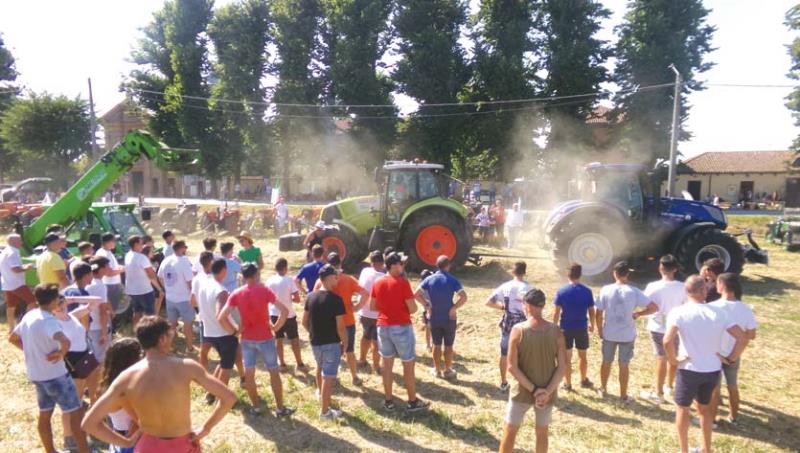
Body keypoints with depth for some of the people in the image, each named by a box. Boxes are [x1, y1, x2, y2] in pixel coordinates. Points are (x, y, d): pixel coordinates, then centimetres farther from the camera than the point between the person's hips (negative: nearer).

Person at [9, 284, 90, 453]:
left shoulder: (28, 316, 2)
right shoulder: (48, 321, -25)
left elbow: (12, 338, 19)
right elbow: (65, 342, -43)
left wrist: (33, 351, 12)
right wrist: (60, 354, -23)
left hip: (36, 374, 9)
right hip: (55, 375, -9)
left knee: (44, 414, 20)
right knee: (76, 413, 2)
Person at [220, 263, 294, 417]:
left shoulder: (236, 294, -5)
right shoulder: (264, 290, -12)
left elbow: (221, 317, -9)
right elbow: (284, 311, -19)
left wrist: (235, 330, 2)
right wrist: (276, 327, -6)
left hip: (247, 339, 2)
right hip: (265, 338, -2)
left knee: (249, 373, 15)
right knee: (274, 372, 9)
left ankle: (256, 407, 24)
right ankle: (280, 408, 15)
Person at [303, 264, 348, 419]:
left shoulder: (311, 296, -1)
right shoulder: (335, 299, -20)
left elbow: (304, 322, 7)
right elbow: (340, 327, -19)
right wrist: (345, 342, -4)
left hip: (315, 342, 7)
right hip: (331, 343, -7)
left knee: (320, 367, 30)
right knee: (328, 377, 3)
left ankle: (320, 392, 52)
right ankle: (325, 411, 11)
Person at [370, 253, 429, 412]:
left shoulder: (378, 283, 3)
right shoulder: (403, 283, -15)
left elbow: (372, 306, 11)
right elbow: (412, 309, -14)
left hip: (383, 326, 6)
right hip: (401, 327, -5)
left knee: (386, 363, 13)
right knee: (408, 364, 6)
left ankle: (388, 400, 20)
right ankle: (413, 401, 15)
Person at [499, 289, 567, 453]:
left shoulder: (518, 330, -16)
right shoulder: (556, 331, -9)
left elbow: (512, 367, -17)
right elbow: (562, 367, -10)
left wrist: (533, 390, -13)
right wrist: (547, 391, -12)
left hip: (522, 391, -2)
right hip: (547, 393, 2)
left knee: (509, 431, 15)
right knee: (542, 432, 21)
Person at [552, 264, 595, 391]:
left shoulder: (561, 291, -11)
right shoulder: (587, 291, -7)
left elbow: (557, 312, -9)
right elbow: (591, 311, 0)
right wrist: (592, 324, 16)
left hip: (565, 328, -1)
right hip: (581, 328, 1)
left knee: (567, 357, 9)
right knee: (582, 356, 19)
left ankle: (568, 384, 17)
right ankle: (584, 380, 34)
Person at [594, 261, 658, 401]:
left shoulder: (606, 290, -11)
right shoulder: (634, 292, -13)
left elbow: (598, 313, -8)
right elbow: (654, 307, -13)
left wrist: (600, 330, 5)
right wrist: (638, 314, 2)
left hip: (609, 334, 1)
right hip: (627, 335, -1)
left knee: (606, 362, 17)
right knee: (624, 365, 12)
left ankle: (603, 389, 32)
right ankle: (623, 395, 23)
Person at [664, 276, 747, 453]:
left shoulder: (679, 312, -14)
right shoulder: (718, 312, -2)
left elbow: (667, 341, -27)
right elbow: (741, 338, -5)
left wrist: (673, 360, -12)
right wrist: (731, 358, 4)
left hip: (690, 370, -4)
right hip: (713, 370, 4)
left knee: (682, 409, 15)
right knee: (704, 407, 25)